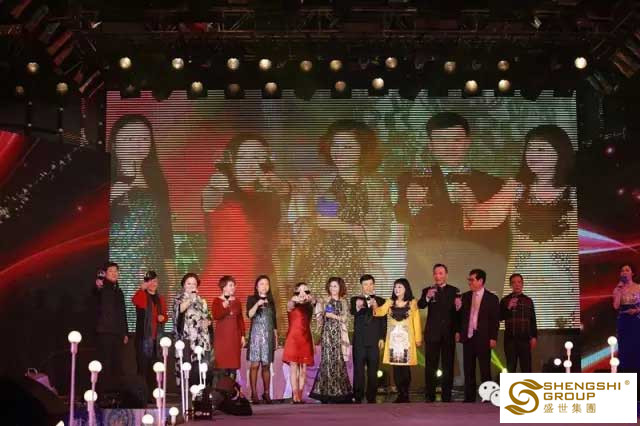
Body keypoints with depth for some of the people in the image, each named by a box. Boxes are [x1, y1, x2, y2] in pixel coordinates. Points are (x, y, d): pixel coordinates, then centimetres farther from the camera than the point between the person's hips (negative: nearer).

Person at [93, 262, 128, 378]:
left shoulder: (119, 291, 19)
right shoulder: (102, 288, -2)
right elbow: (96, 292, -29)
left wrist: (125, 332, 17)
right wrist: (98, 286, -54)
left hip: (118, 332, 6)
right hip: (104, 331, -6)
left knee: (117, 362, 7)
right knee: (105, 362, -10)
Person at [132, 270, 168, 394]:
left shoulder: (160, 299, 18)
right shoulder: (142, 295, -1)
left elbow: (164, 315, 24)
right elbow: (135, 301, -25)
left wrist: (163, 317, 0)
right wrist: (142, 289, -43)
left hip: (156, 336, 6)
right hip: (143, 335, -6)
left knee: (154, 367, 8)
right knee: (143, 365, -9)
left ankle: (153, 393, 13)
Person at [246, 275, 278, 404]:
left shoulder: (271, 301, 16)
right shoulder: (252, 299, 5)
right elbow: (249, 315, -11)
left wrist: (276, 337, 15)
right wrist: (257, 304, -24)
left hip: (269, 335, 4)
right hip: (256, 334, -3)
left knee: (266, 365, 3)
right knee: (255, 364, -8)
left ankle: (266, 393, 7)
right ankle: (254, 393, -7)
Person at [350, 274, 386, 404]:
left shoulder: (380, 301, 10)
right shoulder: (355, 300, 4)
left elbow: (384, 321, 8)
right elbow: (352, 312, -18)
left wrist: (382, 338, -3)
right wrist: (357, 307, -41)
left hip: (374, 340, 1)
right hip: (359, 340, -1)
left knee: (373, 370, 2)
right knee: (358, 369, -1)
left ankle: (371, 398, 6)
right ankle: (358, 397, 2)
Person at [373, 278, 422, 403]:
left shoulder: (412, 303, 3)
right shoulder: (390, 302, 7)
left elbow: (416, 321, 2)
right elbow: (381, 312, -9)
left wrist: (418, 339, -1)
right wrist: (375, 307, -30)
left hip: (406, 338, -2)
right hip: (393, 338, 2)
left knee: (405, 366, -5)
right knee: (396, 367, 1)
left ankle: (405, 394, 3)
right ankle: (400, 394, 8)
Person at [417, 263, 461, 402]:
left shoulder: (454, 291, 7)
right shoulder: (427, 291, 4)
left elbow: (458, 313, 3)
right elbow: (420, 305, -15)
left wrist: (458, 307, -19)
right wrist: (427, 298, -34)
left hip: (449, 334, 1)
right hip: (432, 333, -1)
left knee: (448, 366, 5)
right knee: (430, 366, 0)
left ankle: (447, 397, 10)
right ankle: (429, 396, 6)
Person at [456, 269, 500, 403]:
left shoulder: (492, 298, -2)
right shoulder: (465, 296, 9)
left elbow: (495, 320, -4)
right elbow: (461, 315, 13)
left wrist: (493, 338, -10)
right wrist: (459, 331, 4)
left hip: (483, 338, -4)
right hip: (468, 337, 4)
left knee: (485, 369, 1)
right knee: (468, 369, 7)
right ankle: (469, 397, 13)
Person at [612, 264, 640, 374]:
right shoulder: (618, 289, 5)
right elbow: (616, 306, -8)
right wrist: (619, 290, -8)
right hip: (624, 322, 2)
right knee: (625, 348, 2)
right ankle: (626, 372, 6)